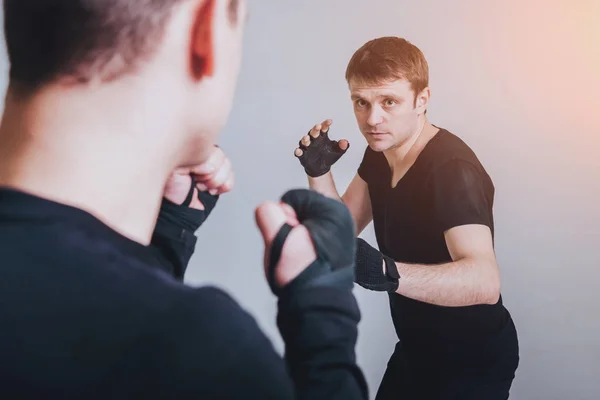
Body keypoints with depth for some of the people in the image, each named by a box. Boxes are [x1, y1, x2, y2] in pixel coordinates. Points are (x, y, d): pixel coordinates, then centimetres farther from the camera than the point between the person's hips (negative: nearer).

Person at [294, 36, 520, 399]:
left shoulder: (452, 169, -28)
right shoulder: (380, 152, -3)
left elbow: (484, 281, -41)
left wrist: (387, 272, -56)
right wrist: (319, 172, -12)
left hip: (472, 362, -7)